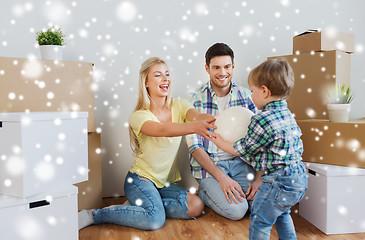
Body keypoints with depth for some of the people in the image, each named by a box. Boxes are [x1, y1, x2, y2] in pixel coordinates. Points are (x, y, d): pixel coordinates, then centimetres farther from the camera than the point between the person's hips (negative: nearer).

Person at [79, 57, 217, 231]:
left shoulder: (179, 106, -1)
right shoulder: (138, 116, -15)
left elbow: (197, 115, -24)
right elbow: (162, 130, -36)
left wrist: (210, 120, -49)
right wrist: (194, 127, -55)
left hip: (167, 182, 6)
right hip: (141, 179, -5)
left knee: (196, 207, -18)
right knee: (155, 220, -28)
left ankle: (138, 206, -1)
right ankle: (95, 215, -8)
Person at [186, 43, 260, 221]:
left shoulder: (246, 96, 1)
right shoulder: (196, 100, -8)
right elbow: (195, 147, -10)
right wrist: (222, 178, -20)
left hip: (240, 161, 4)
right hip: (209, 164, -3)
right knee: (236, 210, -20)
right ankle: (204, 193, 8)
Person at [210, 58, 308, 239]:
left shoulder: (262, 121, -23)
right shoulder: (287, 115, 6)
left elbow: (242, 150, -12)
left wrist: (220, 143, 4)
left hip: (280, 182, -10)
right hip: (299, 178, 10)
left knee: (260, 220, 4)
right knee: (281, 214, 29)